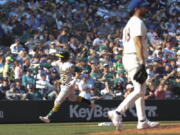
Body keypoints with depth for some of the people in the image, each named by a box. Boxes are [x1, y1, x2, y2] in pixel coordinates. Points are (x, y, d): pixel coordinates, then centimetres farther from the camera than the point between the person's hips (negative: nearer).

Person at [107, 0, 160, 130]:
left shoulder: (130, 23, 22)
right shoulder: (138, 22, -9)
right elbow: (138, 43, -20)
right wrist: (142, 63, -27)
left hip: (127, 58, 11)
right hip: (135, 58, -11)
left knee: (140, 90, 11)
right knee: (139, 90, -15)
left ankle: (143, 121, 10)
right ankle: (118, 112, -24)